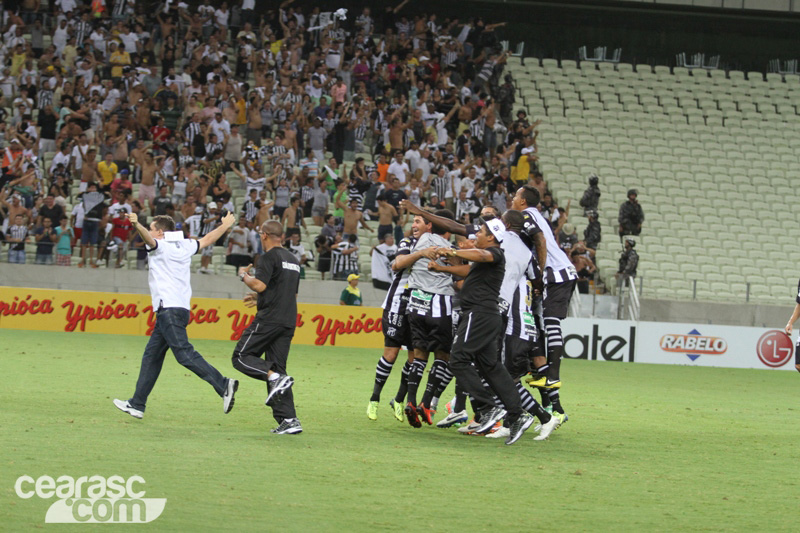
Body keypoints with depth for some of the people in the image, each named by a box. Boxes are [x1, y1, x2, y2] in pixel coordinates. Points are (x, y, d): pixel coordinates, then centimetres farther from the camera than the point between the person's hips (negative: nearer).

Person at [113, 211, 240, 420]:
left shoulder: (161, 246, -3)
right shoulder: (184, 246, 18)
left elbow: (147, 238, -26)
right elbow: (207, 239, 33)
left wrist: (137, 225, -45)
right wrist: (225, 225, 50)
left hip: (169, 308, -10)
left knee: (184, 353, -18)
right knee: (152, 356, 13)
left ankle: (224, 385, -29)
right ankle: (137, 404, 16)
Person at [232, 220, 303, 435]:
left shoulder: (269, 257, -6)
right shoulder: (293, 260, 21)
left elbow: (259, 284, -18)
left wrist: (244, 275, 3)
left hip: (269, 319, -8)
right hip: (289, 321, 8)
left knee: (242, 357, 0)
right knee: (276, 367, 8)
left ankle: (276, 377, -22)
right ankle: (288, 419, -2)